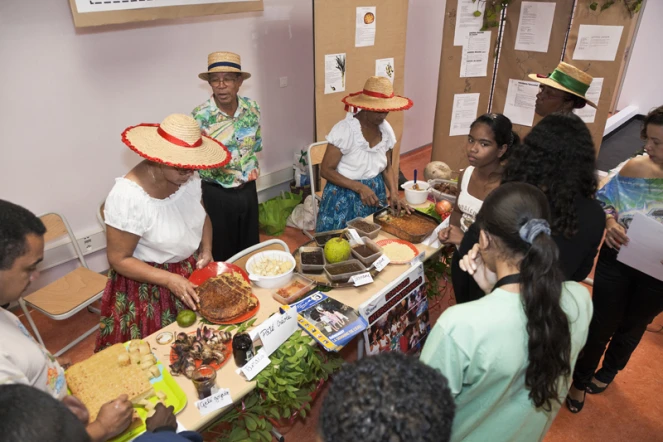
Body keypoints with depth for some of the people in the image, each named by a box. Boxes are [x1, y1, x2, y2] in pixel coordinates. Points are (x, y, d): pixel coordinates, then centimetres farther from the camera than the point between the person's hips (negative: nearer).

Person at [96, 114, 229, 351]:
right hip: (149, 287, -5)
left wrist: (206, 248, -9)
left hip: (193, 270, 5)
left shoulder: (188, 177, -13)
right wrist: (170, 280, -27)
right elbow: (119, 259, -20)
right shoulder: (127, 196, -29)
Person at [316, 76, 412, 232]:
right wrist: (360, 187, -25)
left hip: (375, 193, 5)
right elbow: (326, 170, -18)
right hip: (345, 199, -5)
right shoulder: (344, 130, -20)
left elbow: (387, 168, 8)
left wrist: (394, 193, -9)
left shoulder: (385, 129, -2)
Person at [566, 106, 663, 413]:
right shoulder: (635, 167, -13)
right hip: (616, 261, 1)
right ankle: (581, 379, 36)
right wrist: (610, 222, -19)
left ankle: (608, 371, 52)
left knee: (632, 326, 24)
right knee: (600, 323, 11)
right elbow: (604, 199, 2)